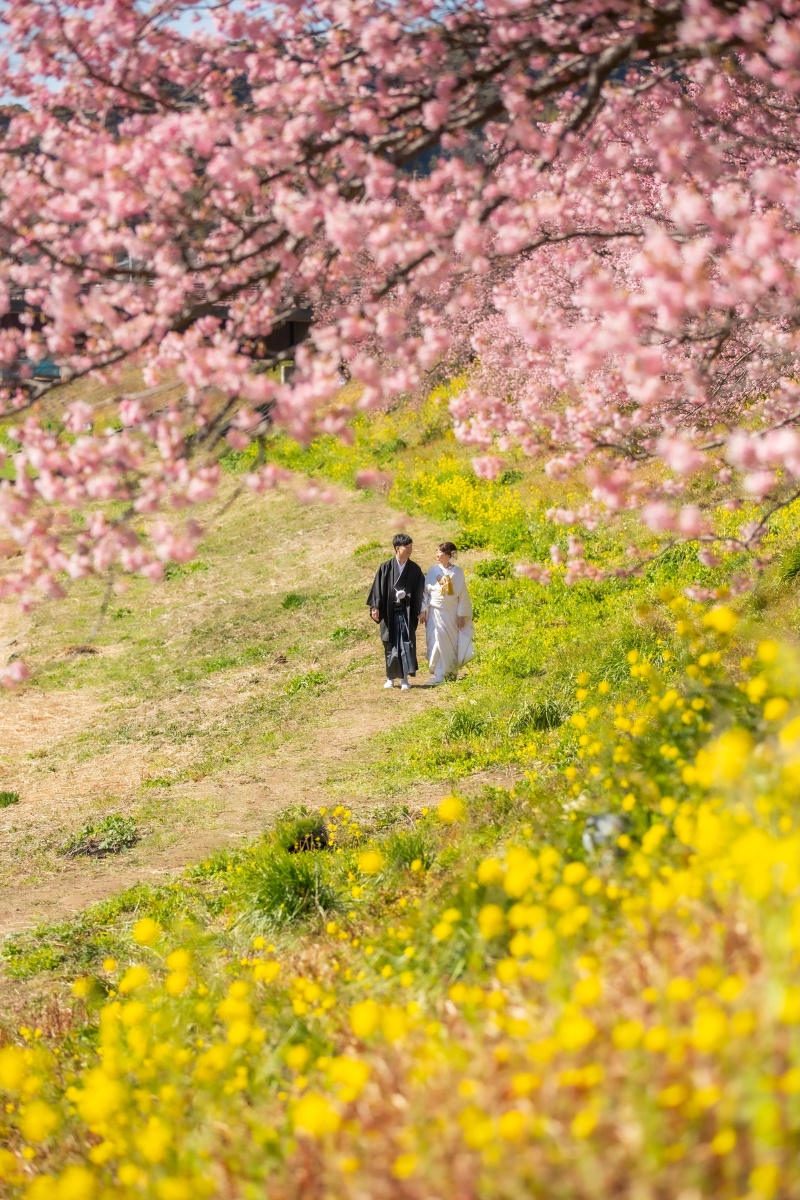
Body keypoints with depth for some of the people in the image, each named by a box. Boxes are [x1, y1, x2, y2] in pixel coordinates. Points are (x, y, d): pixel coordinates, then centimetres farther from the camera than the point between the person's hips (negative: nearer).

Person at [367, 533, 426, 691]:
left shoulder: (415, 570, 3)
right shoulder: (385, 568, -1)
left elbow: (419, 592, 5)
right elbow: (378, 588, -2)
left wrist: (419, 611, -1)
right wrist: (375, 607, -10)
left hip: (407, 612, 0)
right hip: (389, 612, 0)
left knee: (406, 643, -5)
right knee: (391, 646, 6)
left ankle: (404, 678, -3)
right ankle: (391, 677, 16)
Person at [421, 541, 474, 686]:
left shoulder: (457, 572, -1)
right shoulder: (433, 571, 2)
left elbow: (463, 594, 1)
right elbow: (426, 591, 6)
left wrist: (462, 615, -2)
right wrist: (424, 610, -1)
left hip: (451, 613, -1)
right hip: (435, 612, 1)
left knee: (451, 642, 3)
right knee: (437, 641, -5)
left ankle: (451, 671, 13)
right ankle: (439, 674, 1)